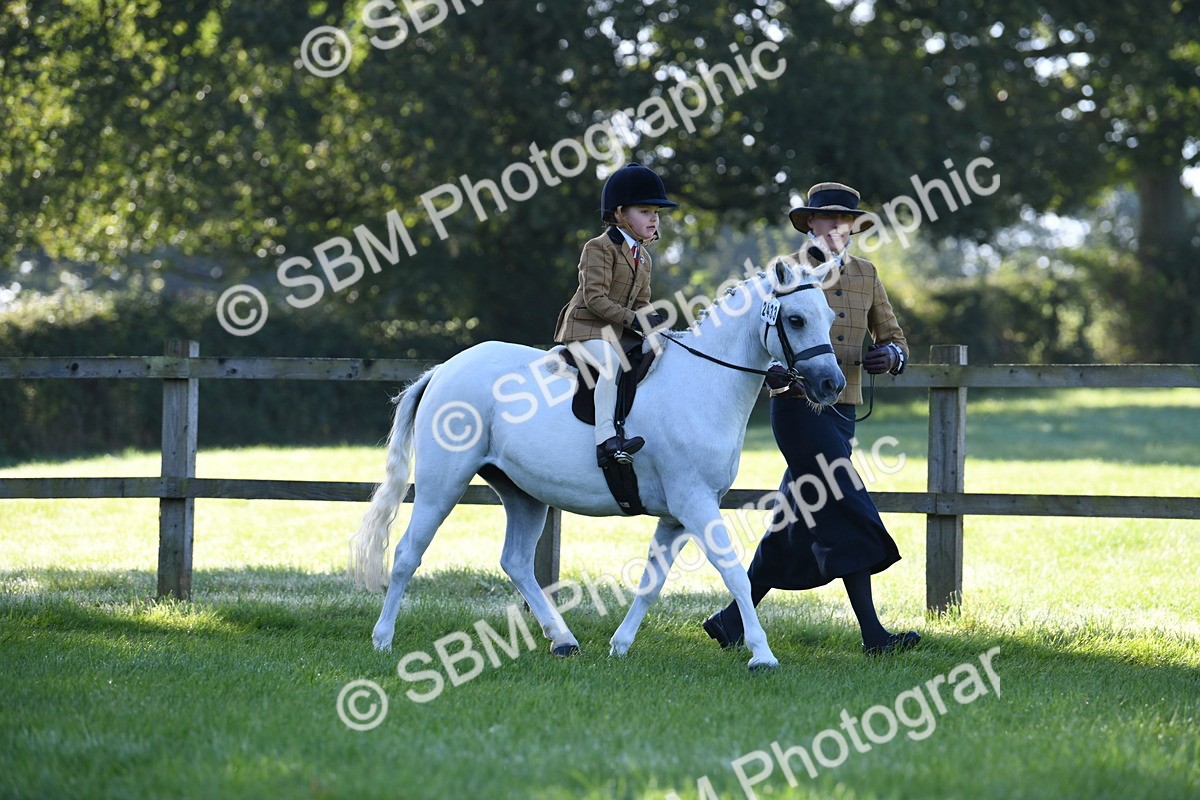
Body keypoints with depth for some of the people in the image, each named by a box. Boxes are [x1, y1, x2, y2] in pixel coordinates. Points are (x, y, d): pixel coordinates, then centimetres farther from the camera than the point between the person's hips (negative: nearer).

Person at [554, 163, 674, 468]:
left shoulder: (643, 258, 17)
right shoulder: (599, 248, -11)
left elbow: (641, 302, 18)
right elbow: (595, 298, -19)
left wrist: (653, 322, -4)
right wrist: (633, 319, -25)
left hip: (621, 331, 9)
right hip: (586, 326, -9)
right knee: (611, 362, -32)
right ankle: (606, 439, -43)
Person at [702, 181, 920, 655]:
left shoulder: (865, 275, 13)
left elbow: (893, 337, 18)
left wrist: (890, 355, -7)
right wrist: (772, 370, -22)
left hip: (843, 411, 6)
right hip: (798, 406, -6)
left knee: (795, 528, 9)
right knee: (847, 515, -12)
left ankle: (731, 620, 19)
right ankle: (872, 633, -11)